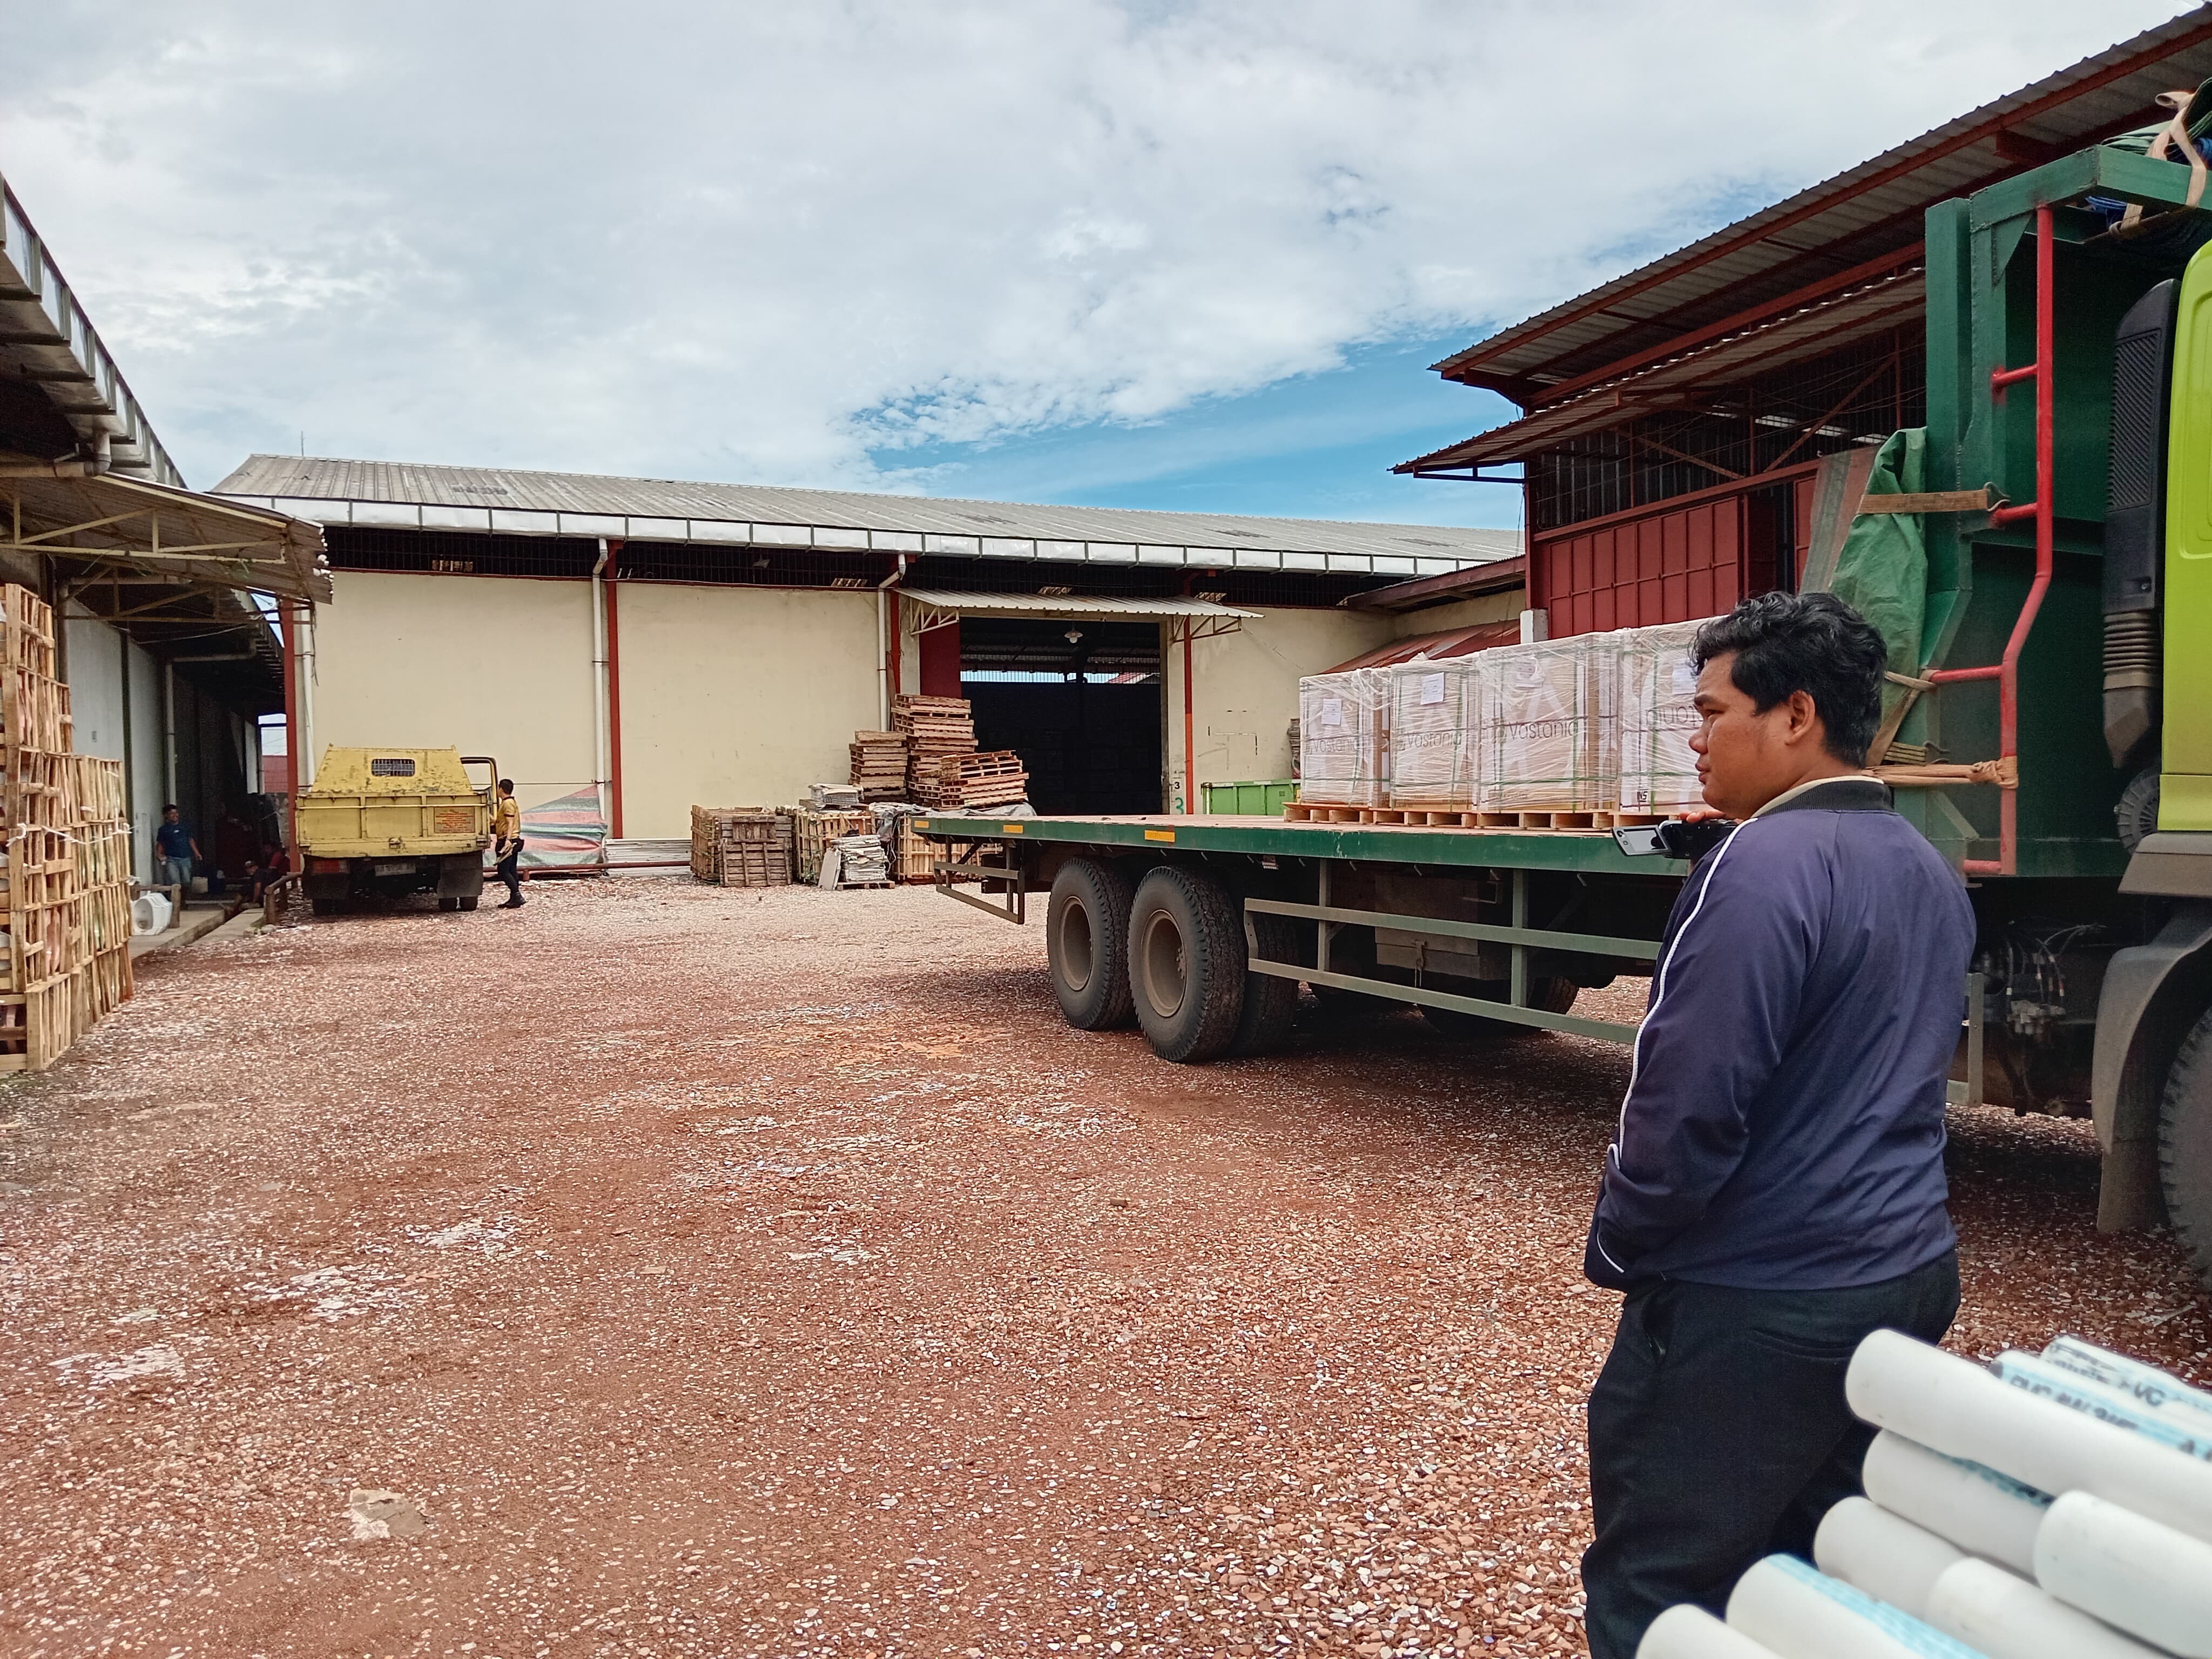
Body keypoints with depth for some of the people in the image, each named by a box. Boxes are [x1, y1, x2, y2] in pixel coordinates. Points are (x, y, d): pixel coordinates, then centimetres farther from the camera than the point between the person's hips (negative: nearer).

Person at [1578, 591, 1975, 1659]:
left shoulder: (1766, 863, -21)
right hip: (1910, 1273, 10)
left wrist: (1618, 1249, -9)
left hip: (1758, 1302, -9)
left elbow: (1689, 1100, -23)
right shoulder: (1930, 871, 10)